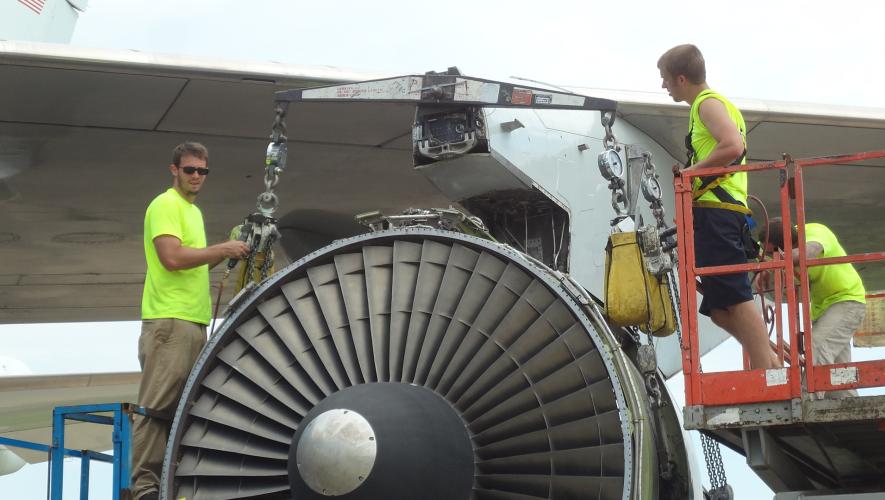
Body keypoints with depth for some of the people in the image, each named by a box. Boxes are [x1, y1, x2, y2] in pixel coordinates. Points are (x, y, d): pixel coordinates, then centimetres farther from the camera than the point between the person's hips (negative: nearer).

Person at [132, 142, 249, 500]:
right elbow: (173, 257, -19)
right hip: (168, 321, -10)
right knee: (158, 406, -11)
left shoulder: (194, 211, 22)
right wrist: (223, 249, -12)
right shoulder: (165, 205, -6)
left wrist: (226, 252, 12)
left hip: (194, 322, 10)